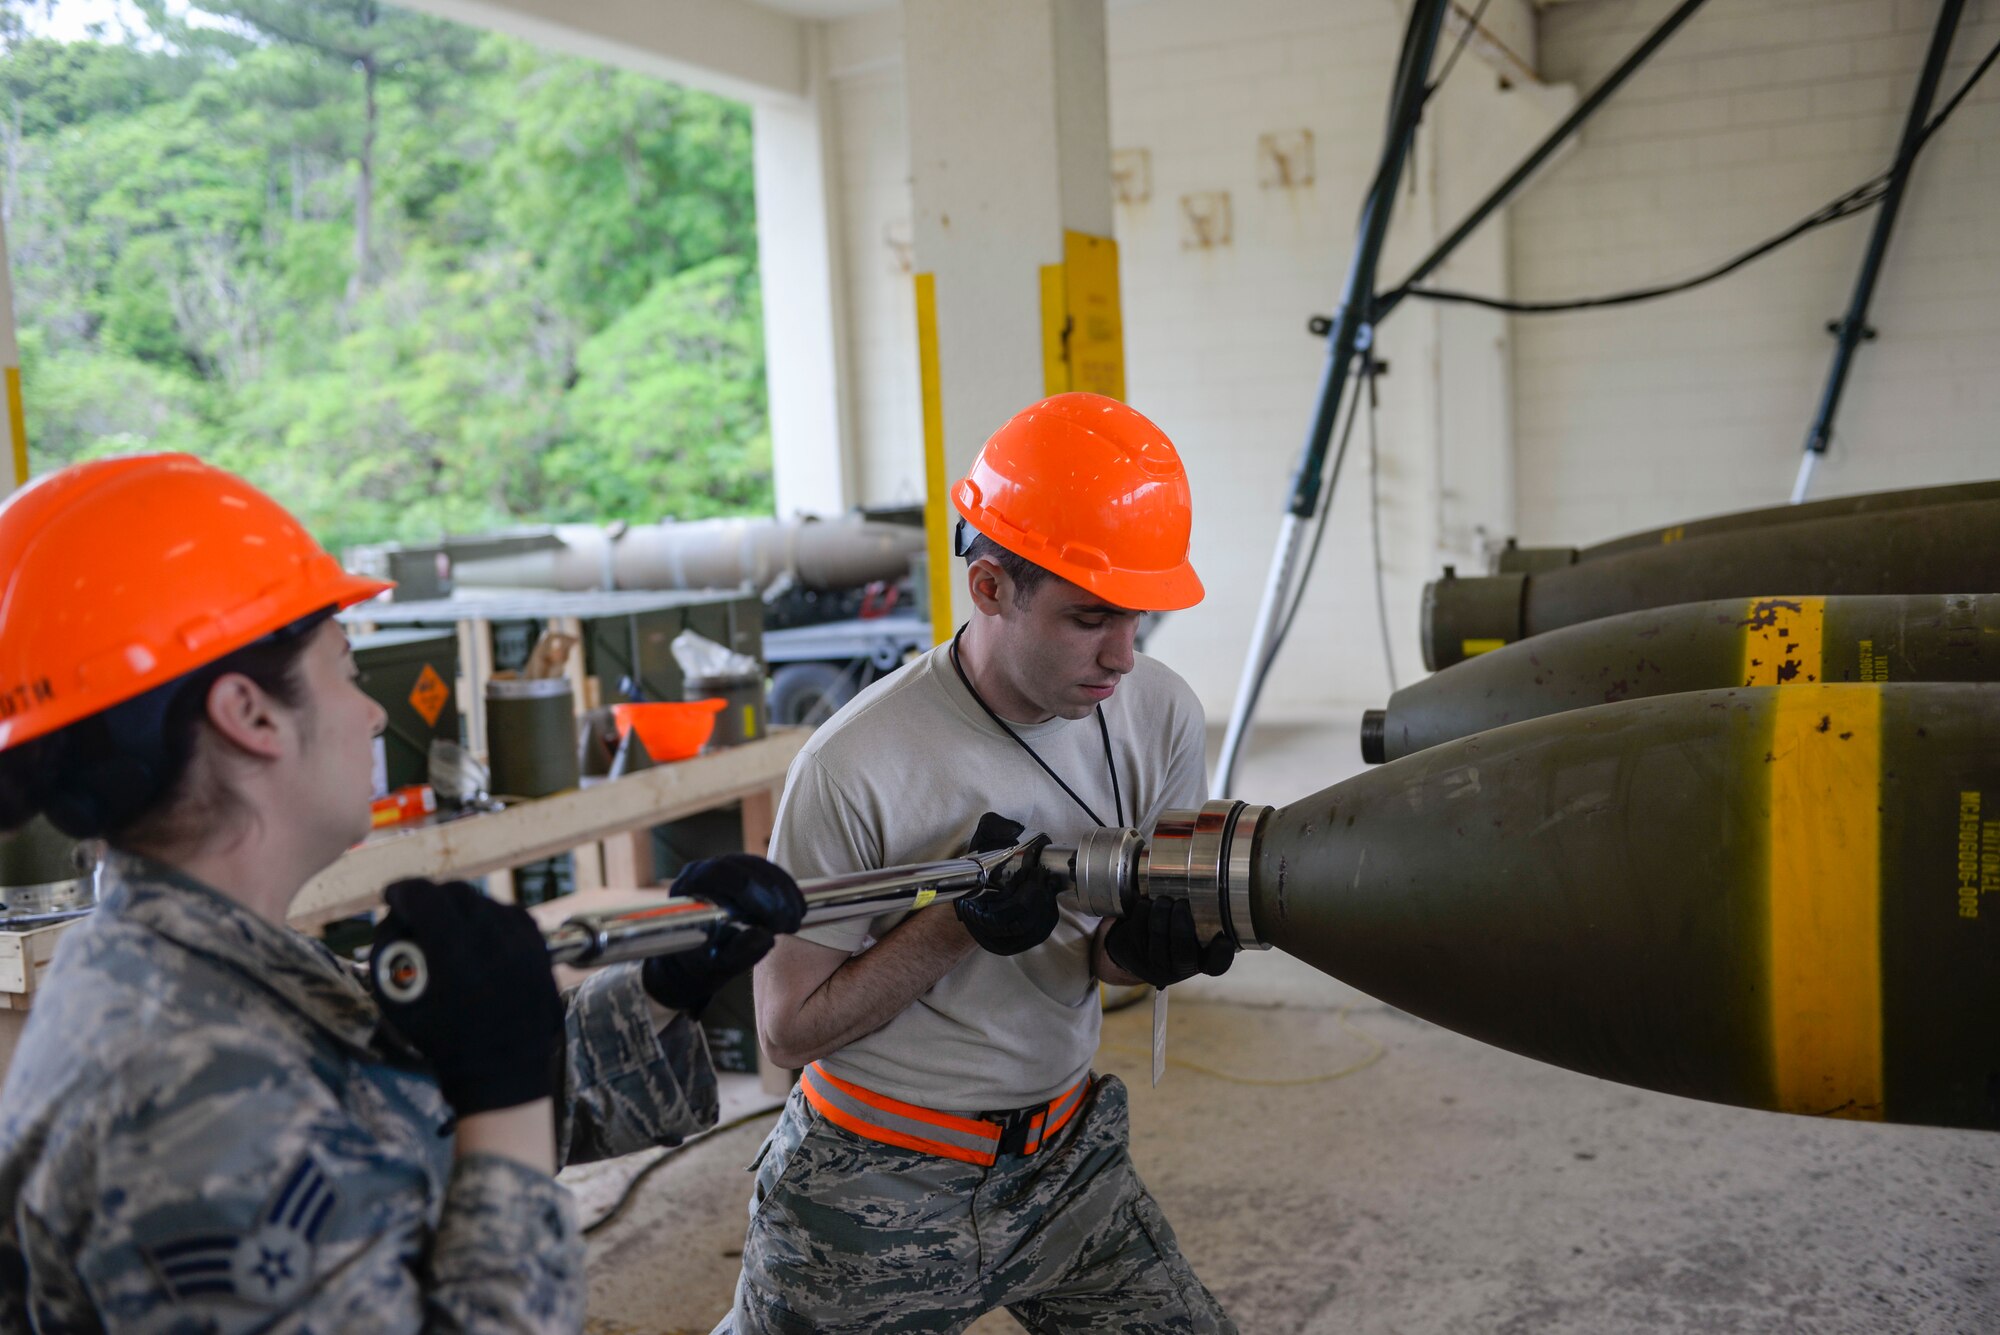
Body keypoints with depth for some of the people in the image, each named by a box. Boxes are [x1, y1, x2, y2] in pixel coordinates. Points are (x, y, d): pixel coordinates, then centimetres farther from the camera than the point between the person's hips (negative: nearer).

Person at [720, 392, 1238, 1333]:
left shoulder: (1160, 715, -10)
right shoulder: (856, 767, -23)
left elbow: (1119, 939, 1)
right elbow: (789, 1027, -14)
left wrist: (1137, 948, -23)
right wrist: (957, 924, -28)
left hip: (1065, 1165, 4)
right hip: (879, 1192, -3)